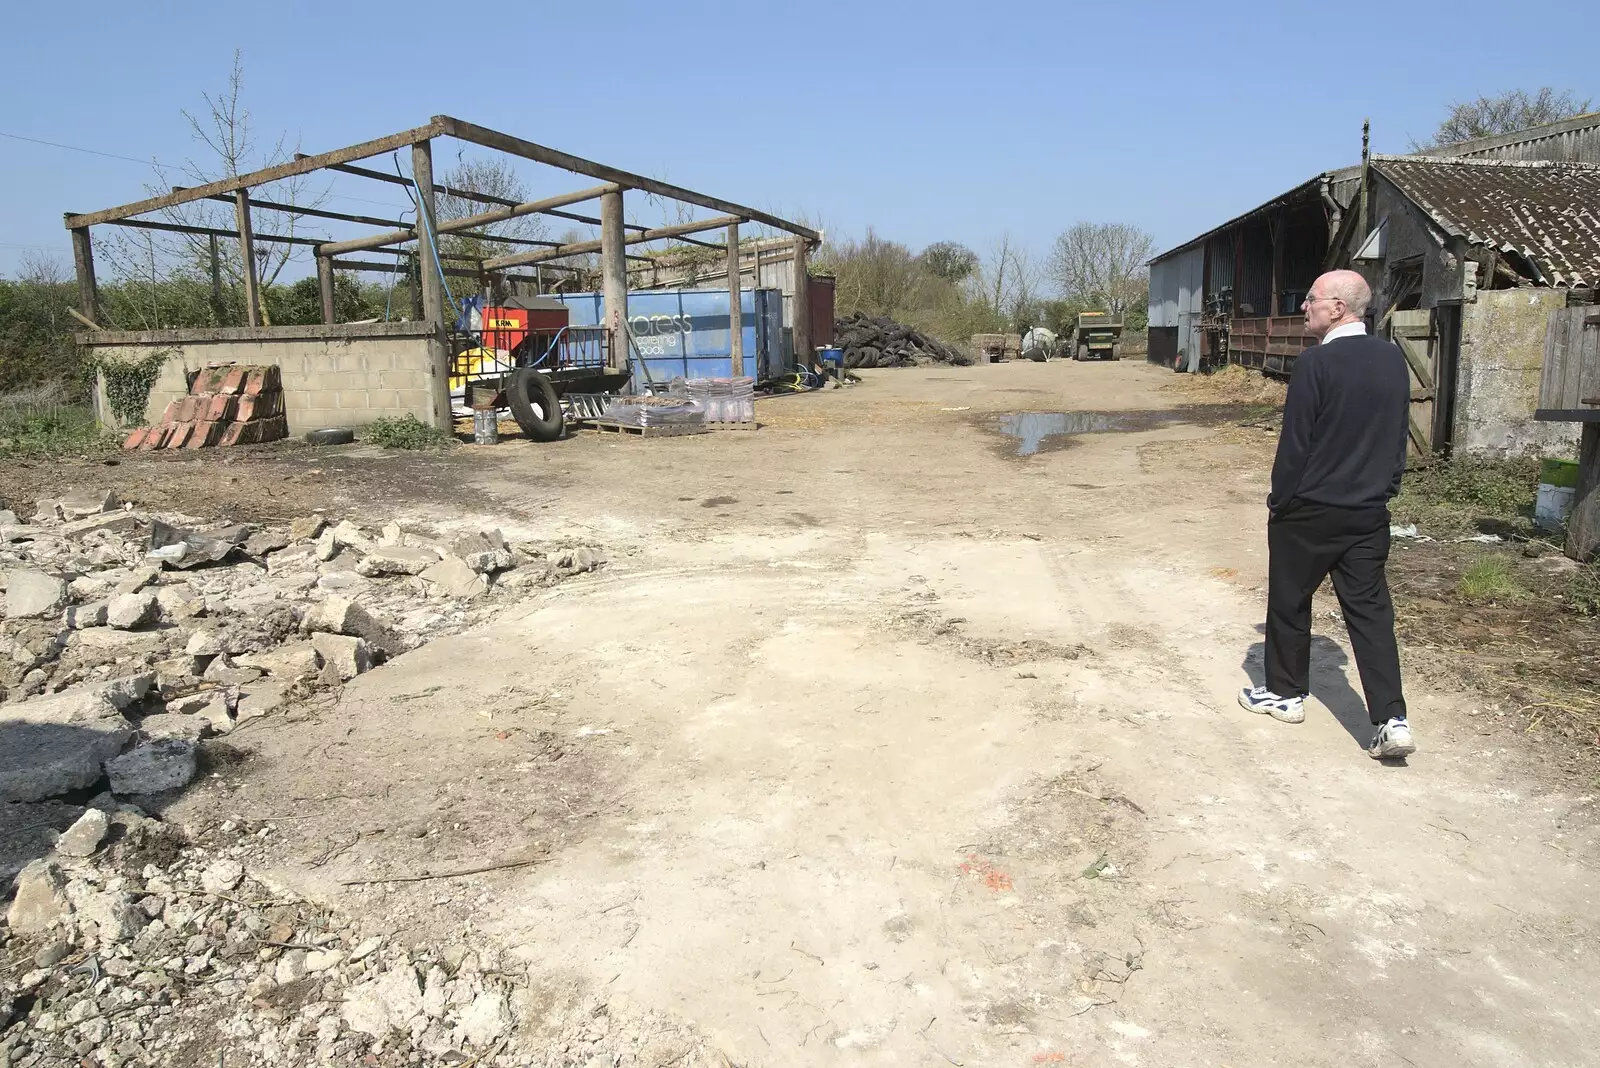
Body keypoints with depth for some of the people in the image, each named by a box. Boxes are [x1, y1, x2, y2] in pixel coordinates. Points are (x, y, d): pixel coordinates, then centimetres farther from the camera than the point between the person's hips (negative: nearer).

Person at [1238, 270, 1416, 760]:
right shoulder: (1393, 359, 5)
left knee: (1289, 602, 12)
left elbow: (1294, 444, -15)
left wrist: (1278, 502, -4)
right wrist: (1382, 490, 20)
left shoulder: (1316, 363, -17)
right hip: (1369, 512, 6)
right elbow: (1399, 437, 12)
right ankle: (1392, 719, 2)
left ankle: (1286, 693, 27)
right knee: (1369, 608, 7)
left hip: (1310, 511, -6)